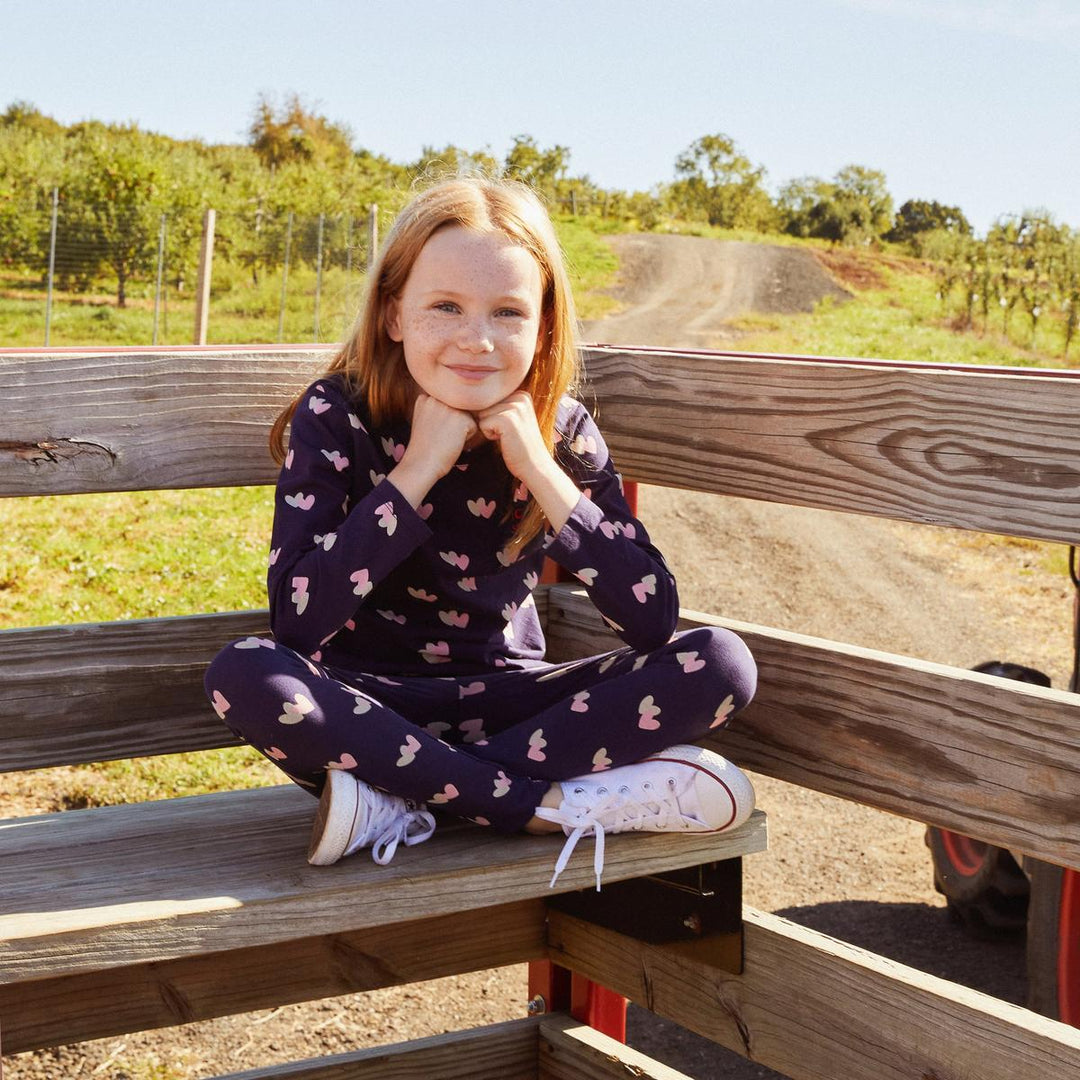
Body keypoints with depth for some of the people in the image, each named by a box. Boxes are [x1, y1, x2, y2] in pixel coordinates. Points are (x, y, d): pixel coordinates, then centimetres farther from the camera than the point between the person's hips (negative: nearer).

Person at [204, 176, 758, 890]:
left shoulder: (561, 431, -6)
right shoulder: (338, 419, -12)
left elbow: (654, 621, -14)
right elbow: (296, 620, -24)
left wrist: (541, 472, -21)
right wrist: (417, 471, -27)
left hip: (506, 700, 2)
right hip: (370, 701, -2)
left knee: (720, 664, -19)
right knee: (244, 676, -33)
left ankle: (404, 799, -23)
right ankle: (548, 806, -25)